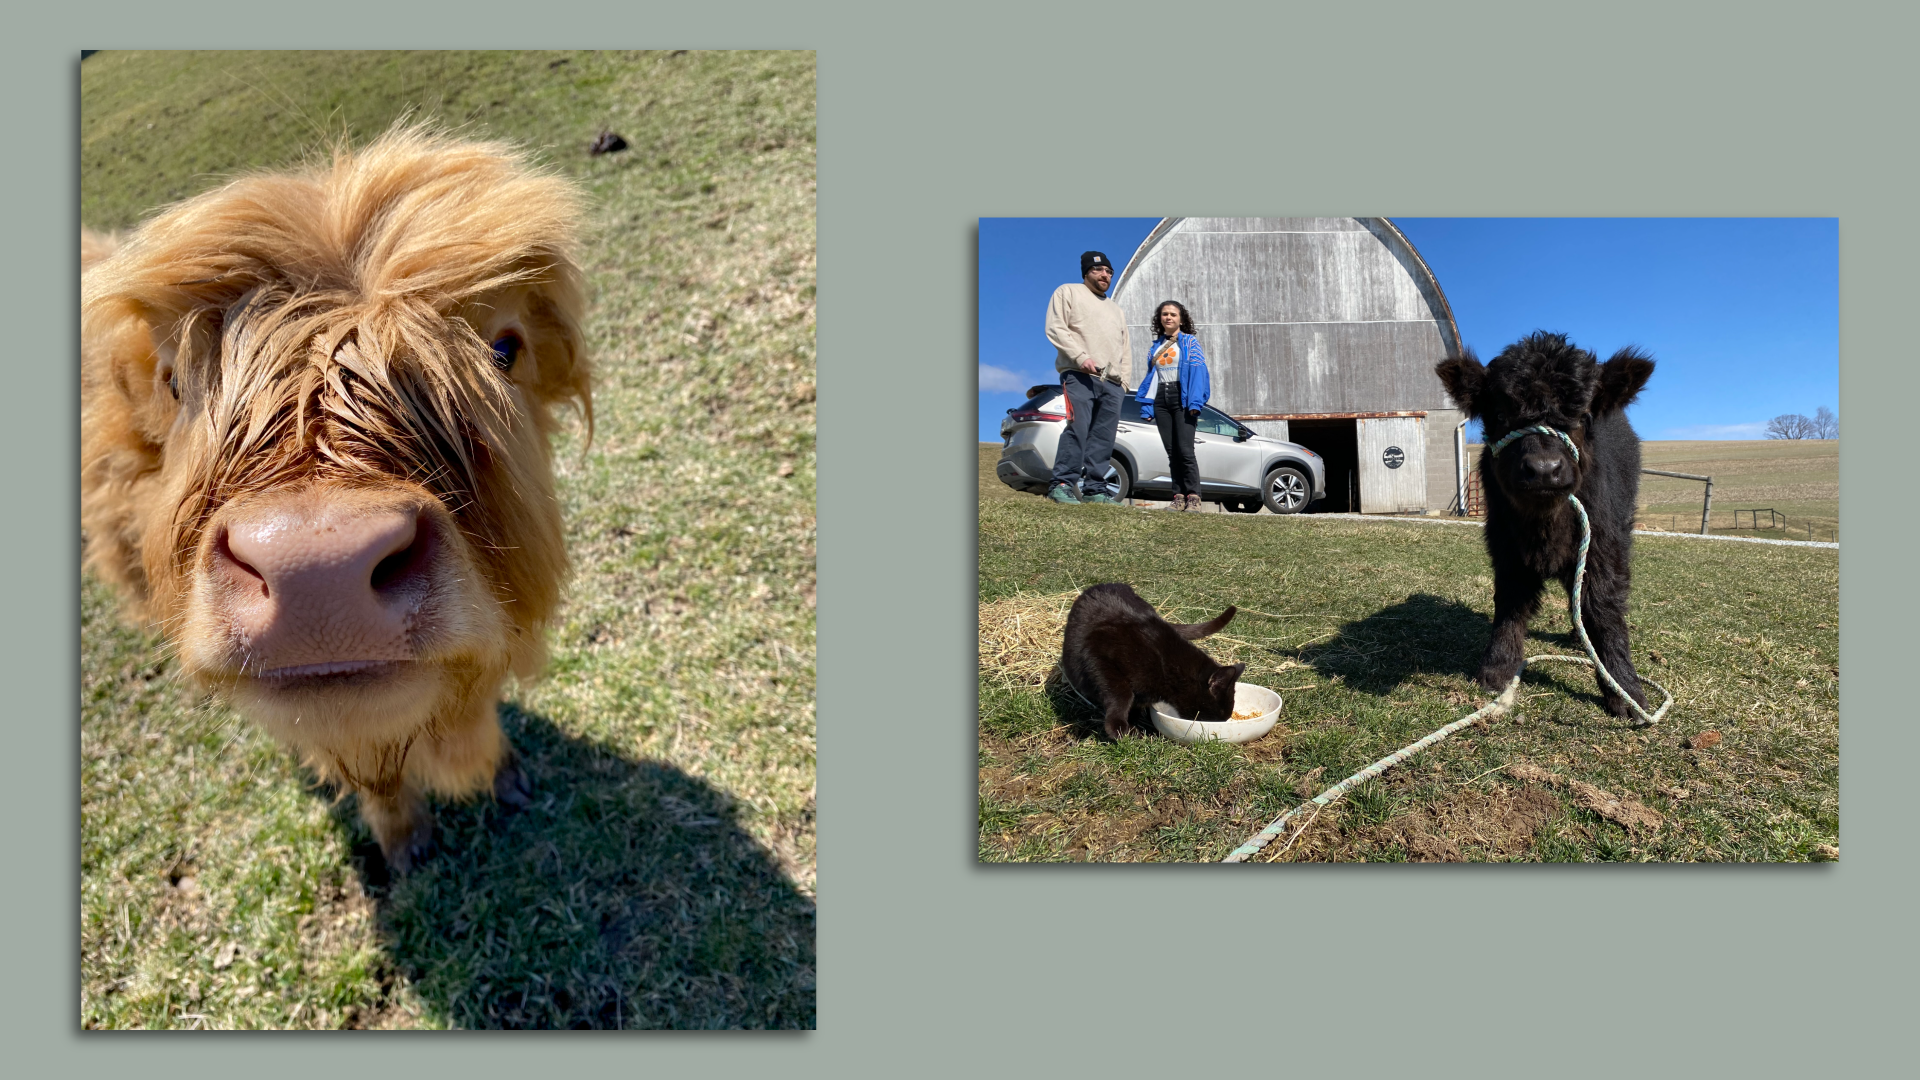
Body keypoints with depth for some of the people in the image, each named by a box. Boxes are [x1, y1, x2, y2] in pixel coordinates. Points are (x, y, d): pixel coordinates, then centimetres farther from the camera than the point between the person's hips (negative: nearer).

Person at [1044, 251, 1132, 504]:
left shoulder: (1117, 310, 33)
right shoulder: (1068, 292, 13)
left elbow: (1126, 349, 30)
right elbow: (1055, 328, -2)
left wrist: (1123, 380, 14)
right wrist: (1081, 357, -14)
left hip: (1112, 383, 6)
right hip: (1079, 377, -6)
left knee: (1104, 438, -2)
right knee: (1077, 429, -20)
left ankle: (1095, 489, -1)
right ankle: (1062, 484, -19)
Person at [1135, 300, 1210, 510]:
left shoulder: (1190, 341, 5)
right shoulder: (1155, 346, 19)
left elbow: (1197, 372, -7)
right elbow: (1151, 375, 15)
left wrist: (1195, 402, -20)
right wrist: (1147, 405, 3)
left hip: (1182, 398, -5)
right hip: (1161, 399, 5)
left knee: (1185, 451, -13)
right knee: (1171, 452, 4)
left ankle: (1193, 496, -11)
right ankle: (1179, 496, 6)